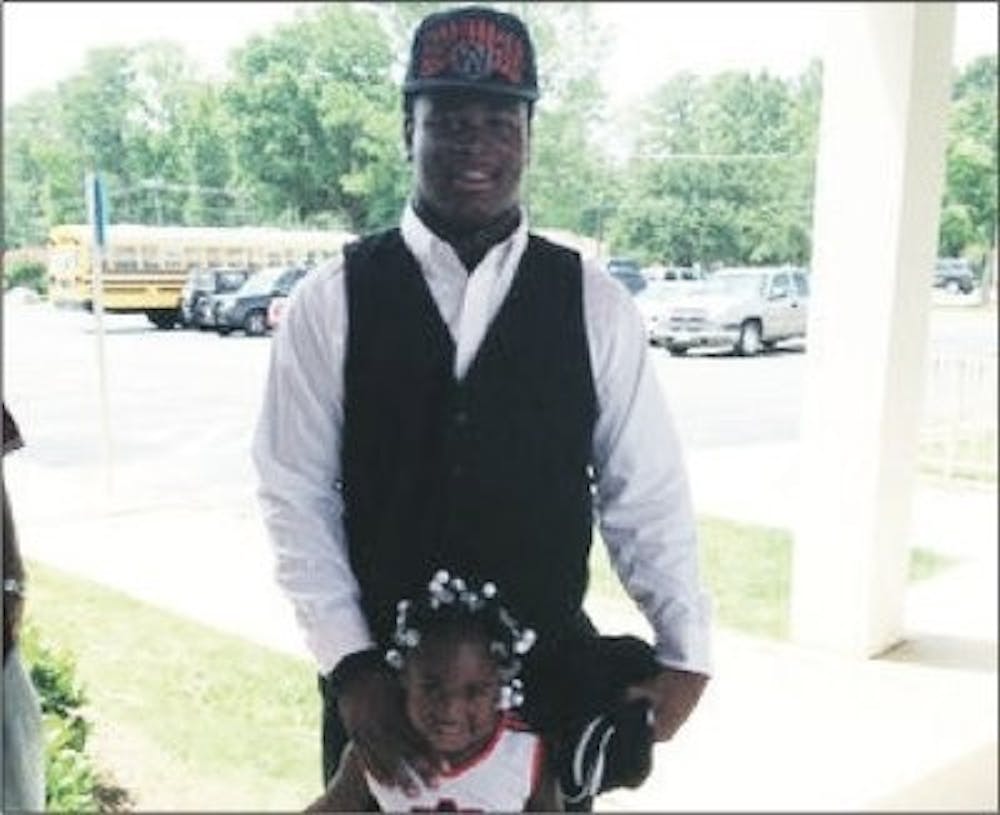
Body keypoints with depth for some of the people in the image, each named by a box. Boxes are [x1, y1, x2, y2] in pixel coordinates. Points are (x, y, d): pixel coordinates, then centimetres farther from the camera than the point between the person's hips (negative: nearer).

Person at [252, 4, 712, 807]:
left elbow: (645, 494, -2)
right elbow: (295, 495, -5)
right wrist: (350, 663, -10)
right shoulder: (332, 300, -6)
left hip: (551, 674, 1)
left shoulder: (594, 303, -4)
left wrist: (686, 652, -9)